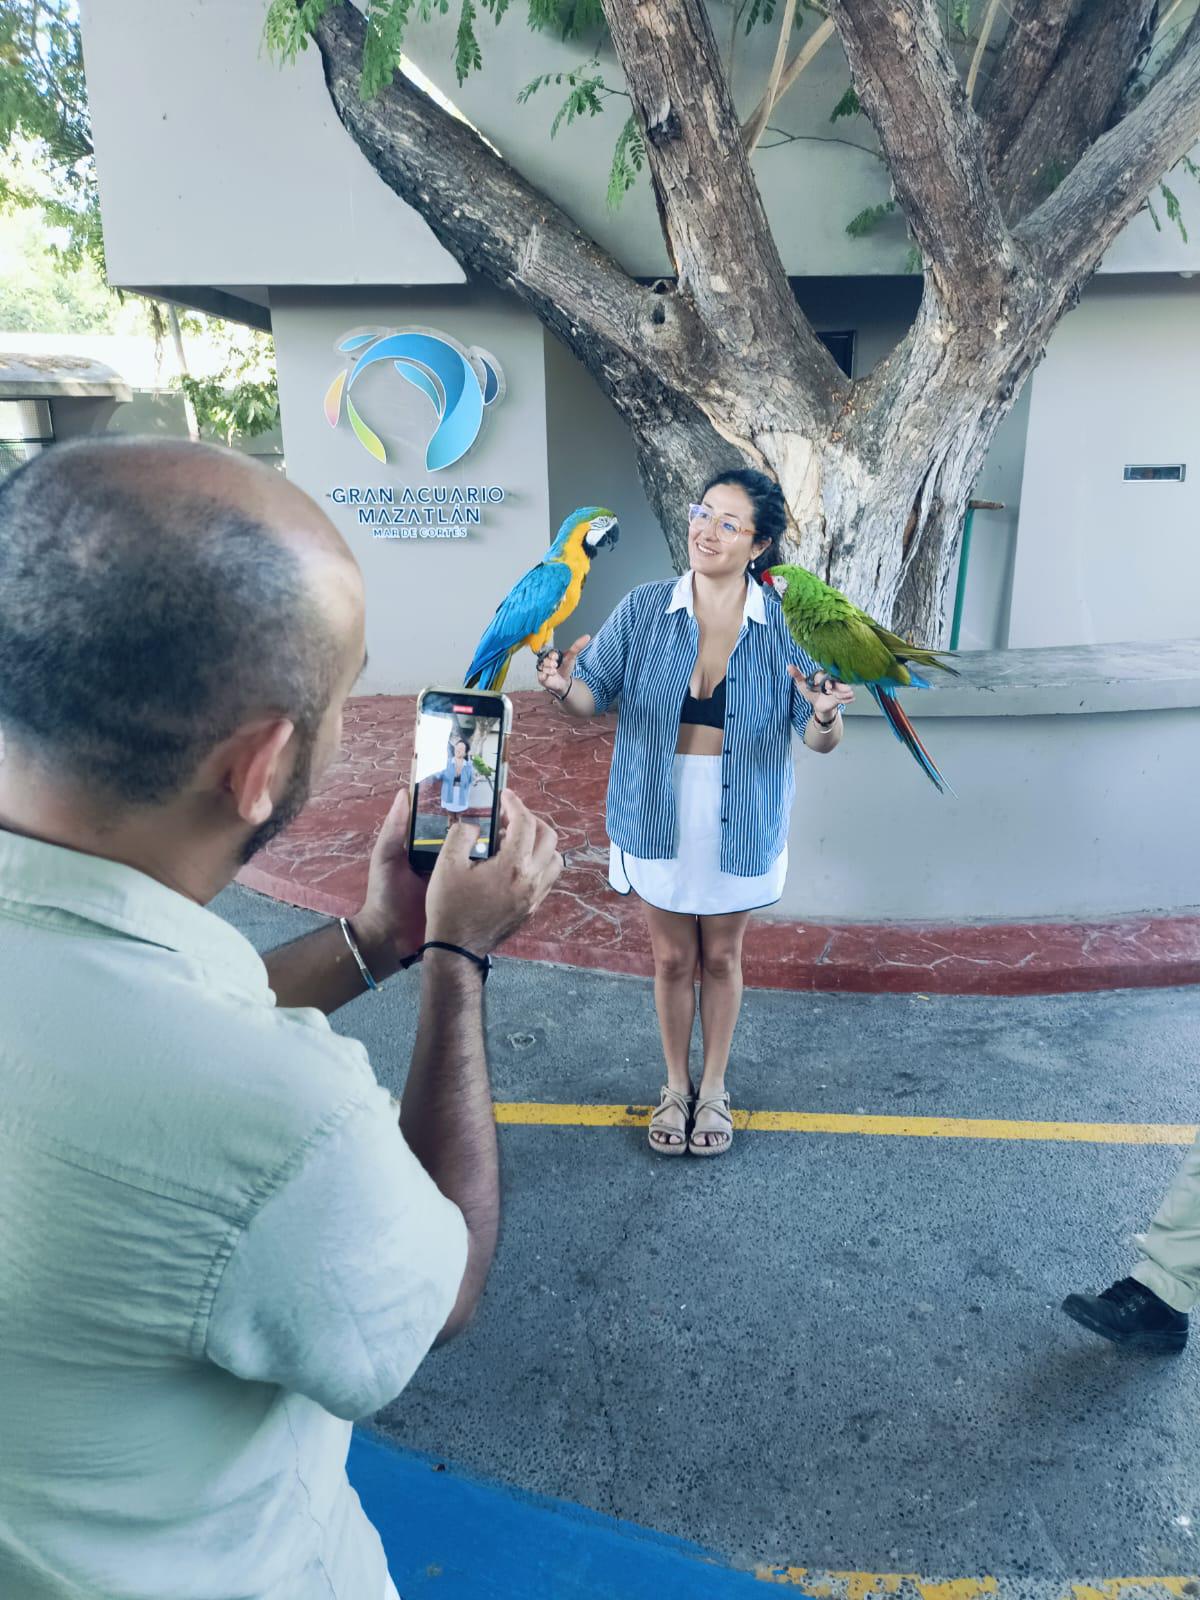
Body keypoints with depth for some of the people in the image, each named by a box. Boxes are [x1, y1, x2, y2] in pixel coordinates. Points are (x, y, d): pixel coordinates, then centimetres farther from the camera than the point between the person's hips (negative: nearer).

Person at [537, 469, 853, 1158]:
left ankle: (714, 1088, 40)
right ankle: (676, 1085, 39)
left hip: (739, 824, 0)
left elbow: (820, 740, -10)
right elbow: (594, 696, -5)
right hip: (658, 816, 1)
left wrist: (825, 715, -34)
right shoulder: (644, 609, -8)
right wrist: (563, 686, -29)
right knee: (672, 958, 16)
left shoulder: (784, 625, -10)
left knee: (722, 958, 18)